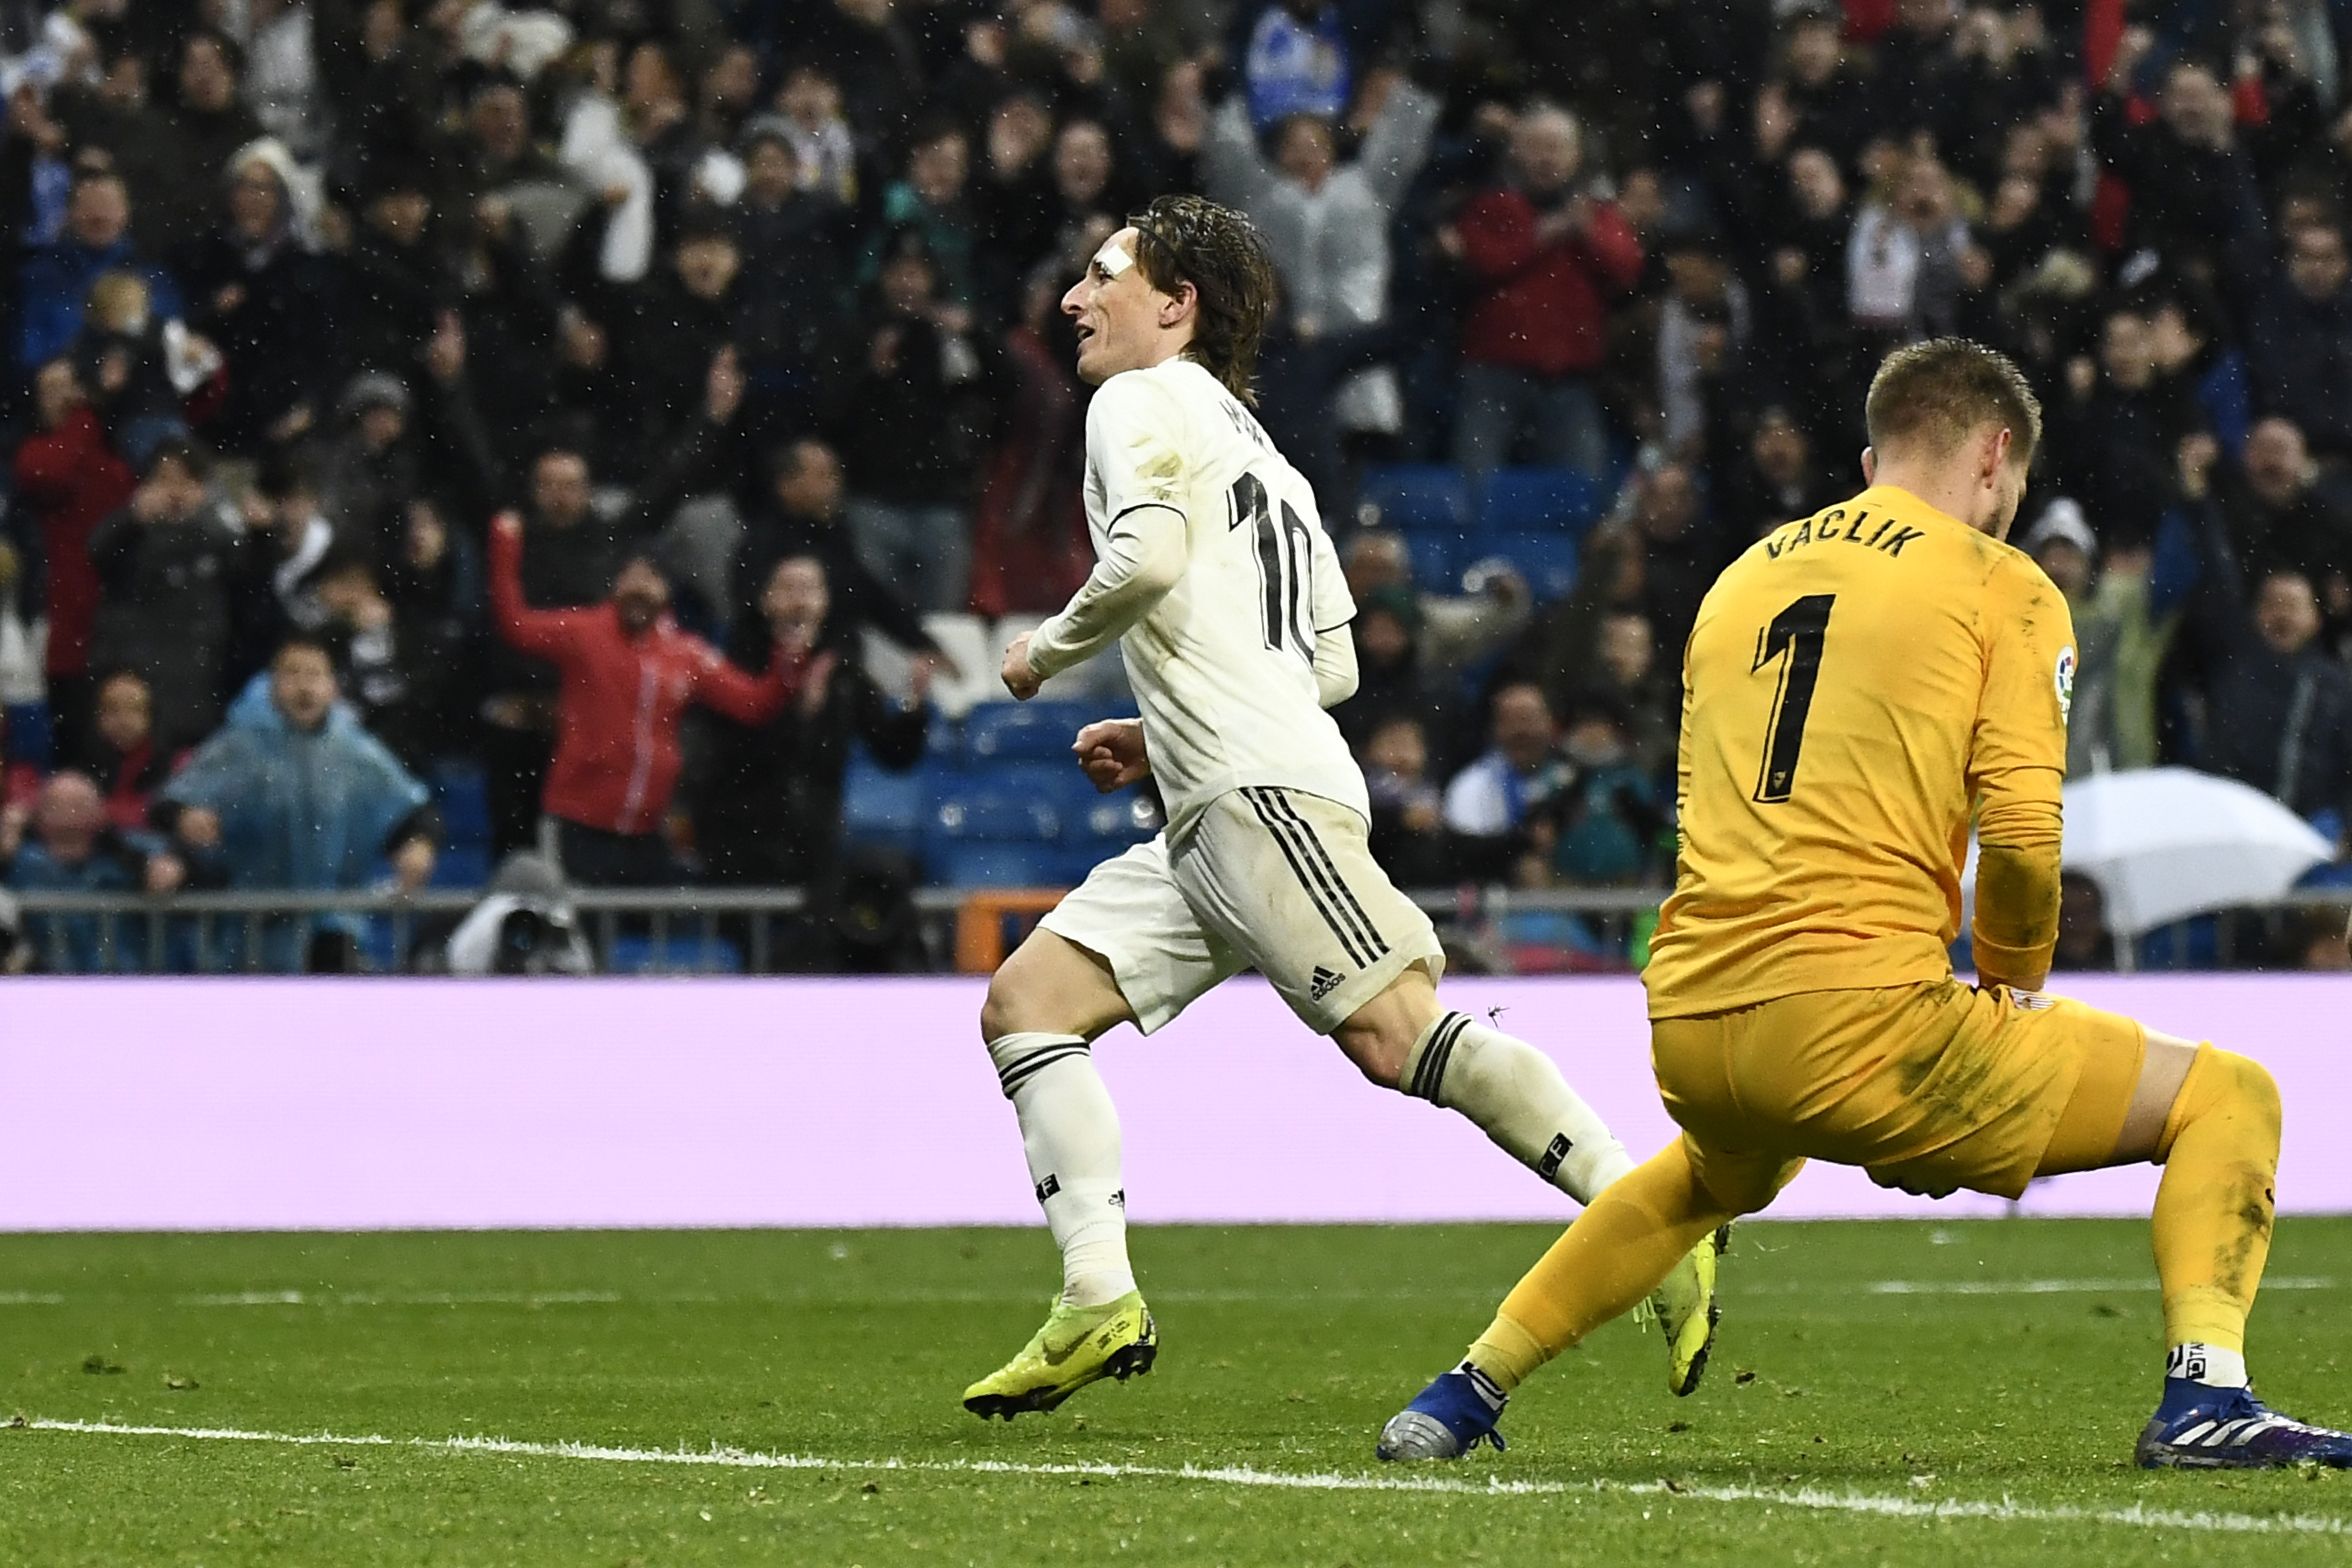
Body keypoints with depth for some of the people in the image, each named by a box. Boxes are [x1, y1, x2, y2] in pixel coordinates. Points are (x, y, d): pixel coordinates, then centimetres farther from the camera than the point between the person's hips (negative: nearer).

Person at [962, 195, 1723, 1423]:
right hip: (1205, 822, 10)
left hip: (1260, 792, -10)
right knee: (1024, 1004, 3)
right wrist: (1163, 735, 29)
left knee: (1393, 1032, -20)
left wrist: (1047, 651, 1)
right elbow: (1335, 665, 28)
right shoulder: (1256, 448, 31)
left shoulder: (1144, 401, 3)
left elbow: (1148, 558, -16)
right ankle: (1100, 1301, -10)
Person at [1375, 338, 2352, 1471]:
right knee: (2224, 1099, 5)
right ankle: (2204, 1396, -17)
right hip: (1857, 1017, -7)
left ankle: (1471, 1388, 38)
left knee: (1718, 1174, 43)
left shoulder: (1741, 581, 23)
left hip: (1689, 1028, 7)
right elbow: (2023, 832, -8)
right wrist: (2012, 985, 11)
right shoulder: (2000, 588, 3)